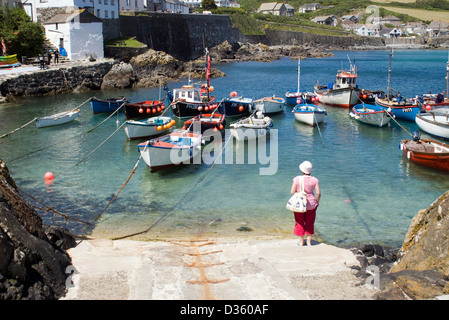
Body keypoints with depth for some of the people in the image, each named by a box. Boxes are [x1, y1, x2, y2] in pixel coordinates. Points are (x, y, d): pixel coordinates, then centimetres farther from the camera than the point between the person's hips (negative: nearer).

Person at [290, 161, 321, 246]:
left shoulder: (297, 179, -13)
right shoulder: (314, 180, -8)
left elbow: (292, 192, -13)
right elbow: (318, 193, -10)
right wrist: (317, 202, 6)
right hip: (311, 205, 2)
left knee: (300, 223, 13)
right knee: (310, 223, 16)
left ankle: (301, 241, 18)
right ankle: (309, 241, 21)